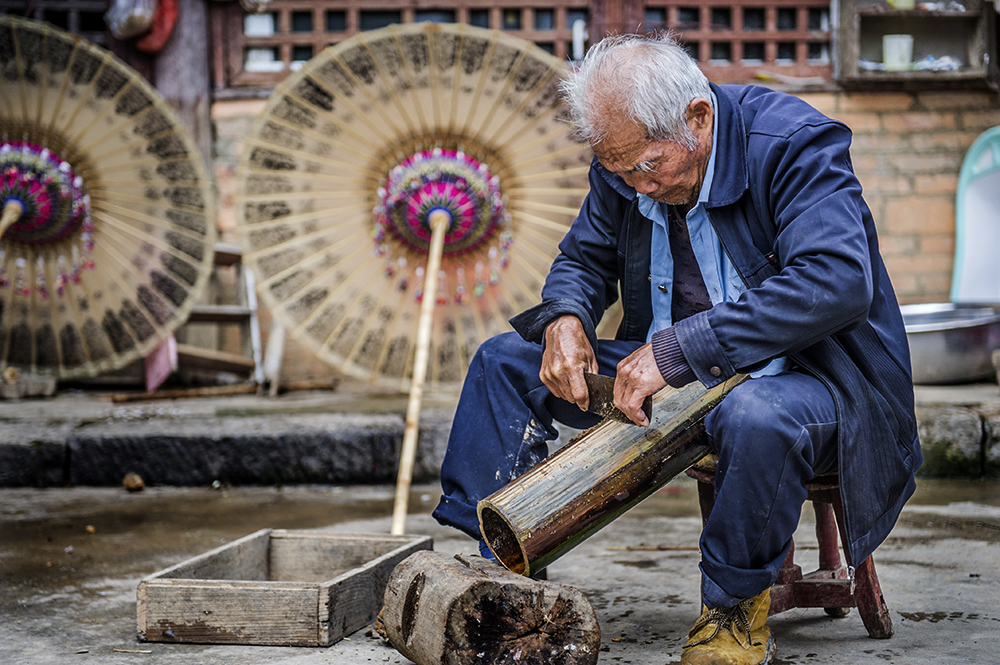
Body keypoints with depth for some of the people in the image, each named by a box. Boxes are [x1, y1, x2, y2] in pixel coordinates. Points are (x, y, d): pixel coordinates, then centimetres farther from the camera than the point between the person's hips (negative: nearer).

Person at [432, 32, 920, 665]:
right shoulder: (627, 165, -1)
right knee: (504, 360, -1)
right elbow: (584, 258, 15)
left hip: (801, 373, -6)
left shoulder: (796, 143, -22)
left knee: (756, 417, -42)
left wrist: (677, 349, -38)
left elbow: (838, 284, -35)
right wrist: (564, 320, -11)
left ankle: (738, 611, -17)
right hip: (675, 376, 7)